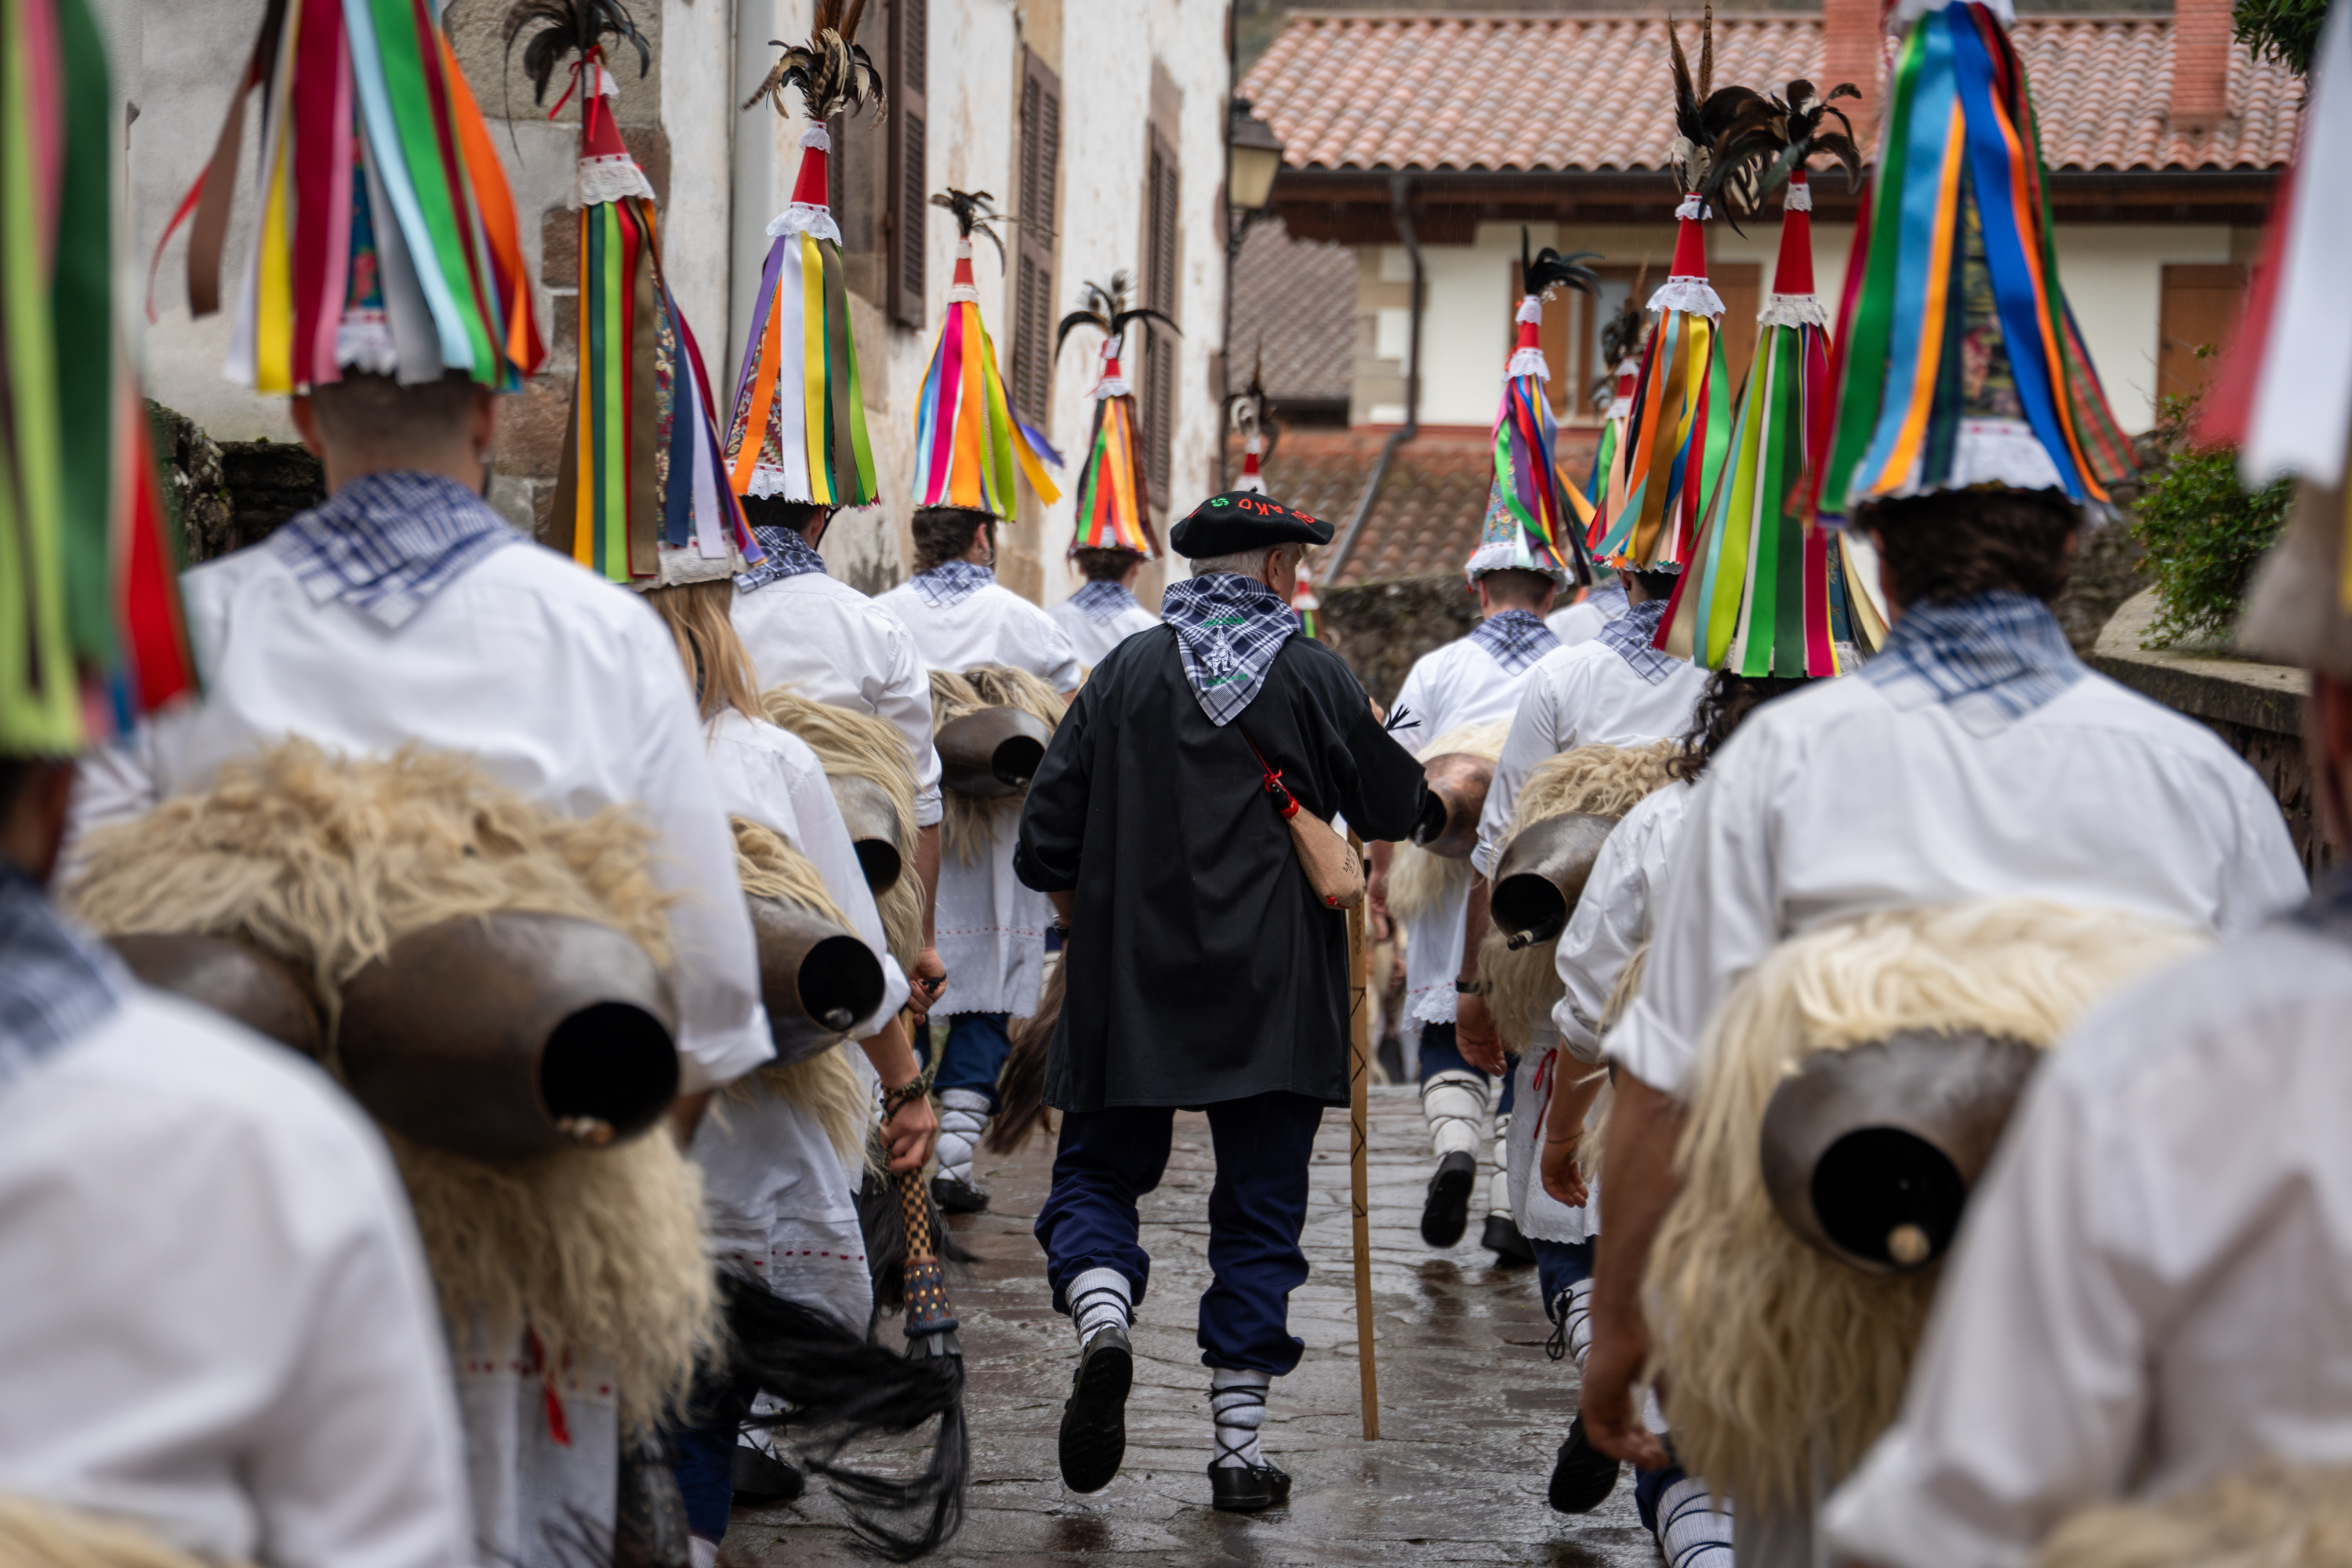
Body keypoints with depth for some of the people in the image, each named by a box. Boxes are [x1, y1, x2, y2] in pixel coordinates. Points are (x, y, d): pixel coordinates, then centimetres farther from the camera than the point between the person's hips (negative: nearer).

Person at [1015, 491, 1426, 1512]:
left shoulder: (1128, 671, 2)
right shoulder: (1314, 677, -2)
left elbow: (1047, 832, 2)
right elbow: (1395, 811, 5)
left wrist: (1090, 918, 19)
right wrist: (1370, 733, 24)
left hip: (1129, 980, 1)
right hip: (1274, 997, -1)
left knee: (1098, 1171, 12)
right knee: (1259, 1206, 7)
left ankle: (1100, 1319, -19)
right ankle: (1239, 1442, 6)